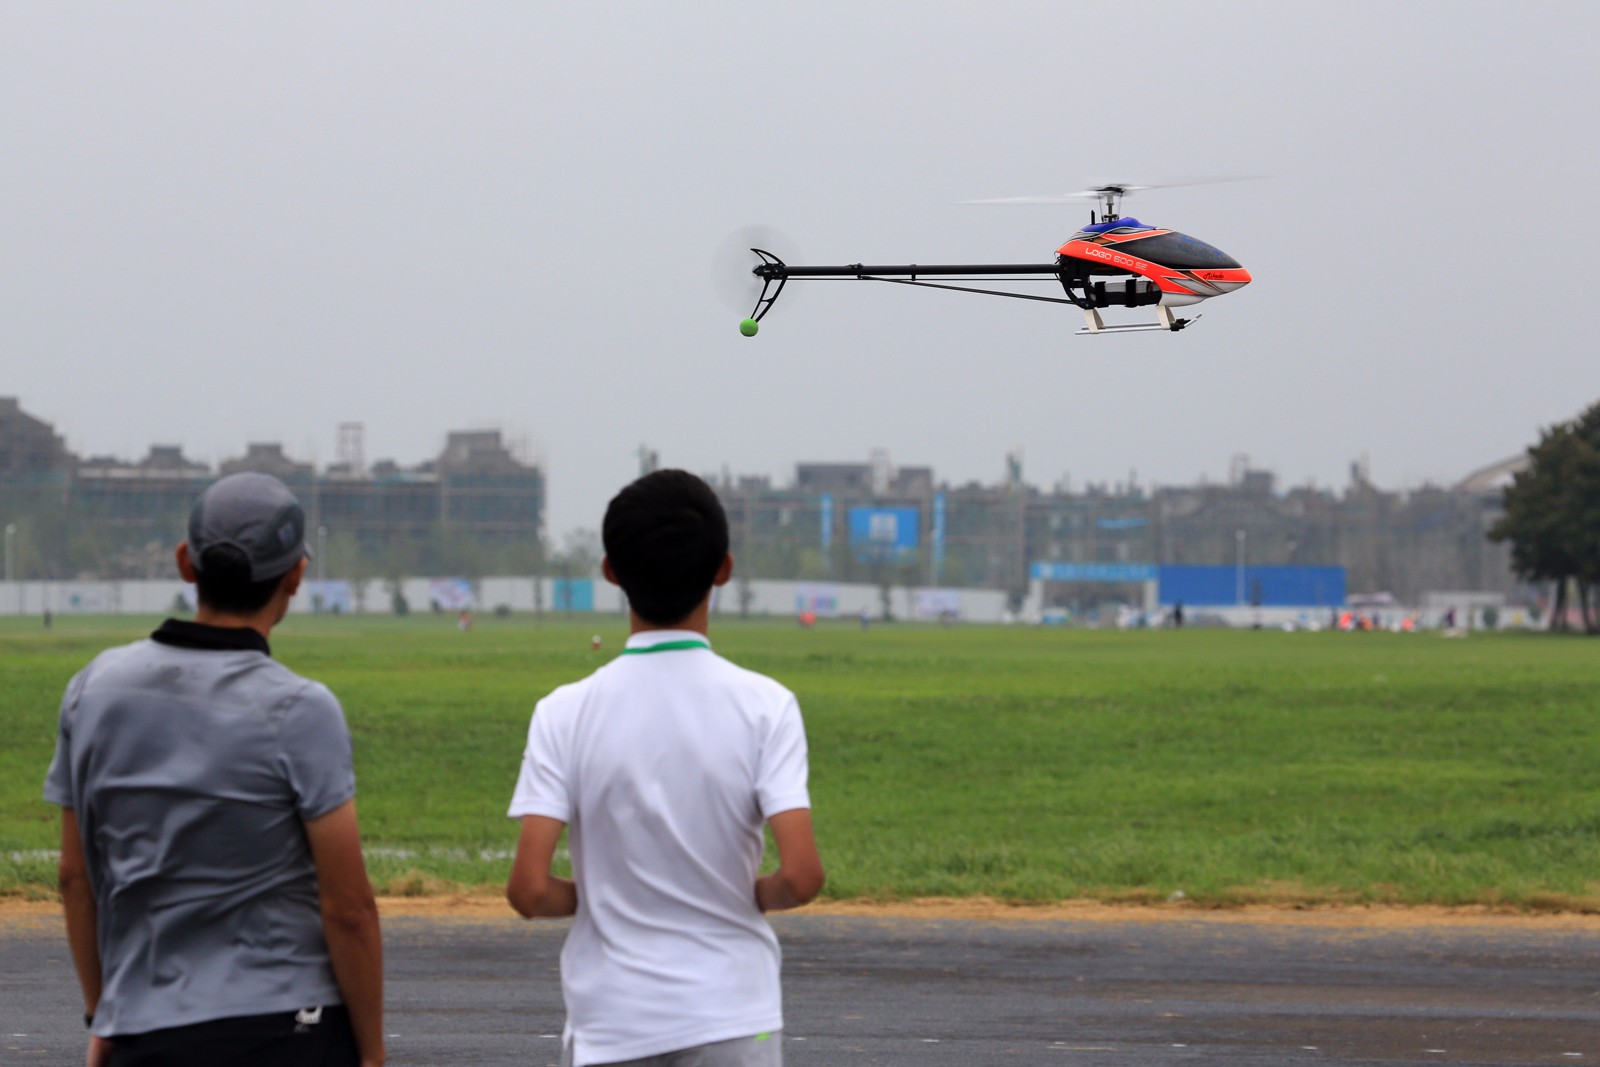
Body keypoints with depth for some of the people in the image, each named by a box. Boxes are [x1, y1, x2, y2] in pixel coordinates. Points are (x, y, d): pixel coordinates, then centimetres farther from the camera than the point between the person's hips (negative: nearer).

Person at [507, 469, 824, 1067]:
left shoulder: (566, 713, -5)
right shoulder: (764, 706, -7)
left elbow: (529, 890, -12)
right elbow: (801, 876, -16)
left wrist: (595, 895, 10)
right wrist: (753, 897, 7)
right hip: (732, 1018, -1)